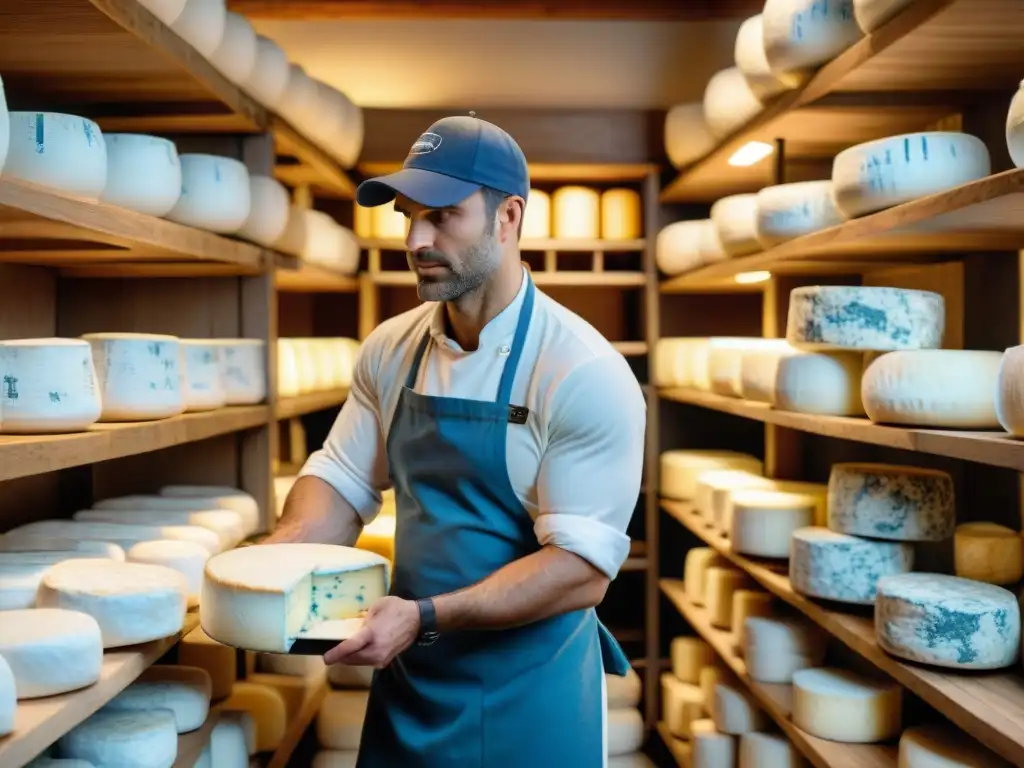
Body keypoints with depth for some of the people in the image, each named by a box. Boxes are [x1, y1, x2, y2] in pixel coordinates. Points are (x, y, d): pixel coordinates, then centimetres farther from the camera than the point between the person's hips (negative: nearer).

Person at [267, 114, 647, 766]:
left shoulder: (584, 374, -18)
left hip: (527, 695, -5)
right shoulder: (391, 350, 0)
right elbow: (342, 480, 8)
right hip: (406, 681, 5)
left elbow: (582, 568, -21)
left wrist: (424, 617, -28)